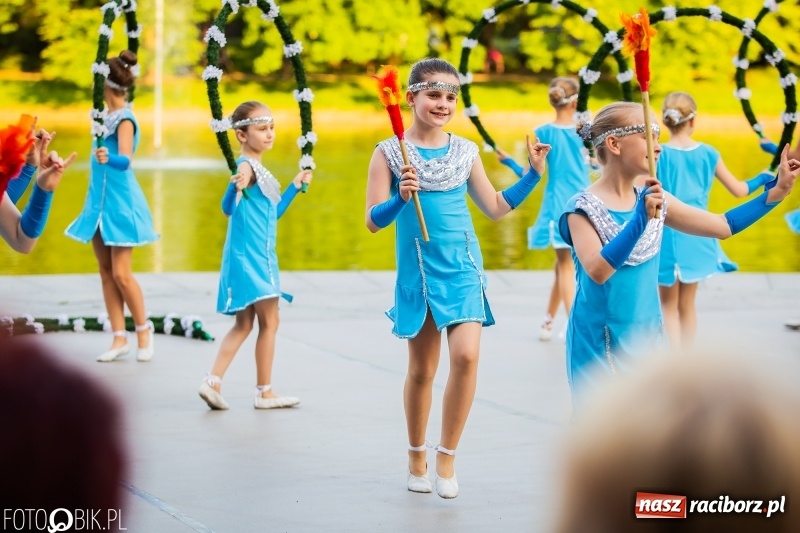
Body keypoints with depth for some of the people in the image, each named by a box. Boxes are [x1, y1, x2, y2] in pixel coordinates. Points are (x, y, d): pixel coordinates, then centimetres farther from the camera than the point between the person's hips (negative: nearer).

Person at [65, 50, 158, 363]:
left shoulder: (124, 120, -15)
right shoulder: (108, 117, 9)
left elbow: (125, 159, -30)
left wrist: (109, 159, -49)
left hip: (120, 202, -9)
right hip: (101, 200, 9)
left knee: (120, 273, -8)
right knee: (106, 272, 6)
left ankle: (143, 329, 10)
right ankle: (119, 338, 9)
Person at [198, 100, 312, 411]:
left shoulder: (260, 170, 14)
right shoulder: (246, 166, -16)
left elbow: (272, 213, 26)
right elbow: (228, 208, -33)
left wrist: (294, 187, 26)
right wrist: (236, 186, -53)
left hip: (260, 257, 10)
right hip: (248, 256, -10)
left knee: (244, 324, 12)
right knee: (269, 322, -2)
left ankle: (212, 382, 8)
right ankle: (264, 391, 5)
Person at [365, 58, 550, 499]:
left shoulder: (465, 151, 6)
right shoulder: (390, 153, -3)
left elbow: (496, 208, 14)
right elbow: (374, 221, -6)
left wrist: (533, 174, 6)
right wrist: (401, 197, -24)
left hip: (462, 267, 1)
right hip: (418, 270, -1)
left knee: (466, 355, -17)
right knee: (421, 369, 9)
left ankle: (446, 456, -3)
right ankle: (416, 457, 28)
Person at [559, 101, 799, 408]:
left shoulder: (654, 201, 4)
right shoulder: (584, 207, -13)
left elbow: (723, 226, 10)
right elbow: (597, 271, -27)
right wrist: (640, 219, -35)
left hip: (646, 338, 6)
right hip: (600, 346, -5)